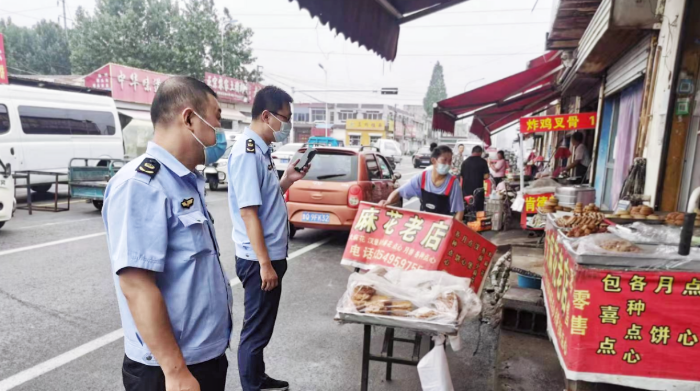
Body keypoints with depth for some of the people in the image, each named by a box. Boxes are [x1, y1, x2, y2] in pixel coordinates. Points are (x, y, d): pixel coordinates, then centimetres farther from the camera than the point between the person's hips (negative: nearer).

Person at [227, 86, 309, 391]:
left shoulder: (261, 150, 10)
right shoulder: (247, 152, -19)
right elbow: (248, 211, -23)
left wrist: (287, 180, 5)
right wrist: (264, 263, -22)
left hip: (271, 254, 10)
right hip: (259, 259, -10)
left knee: (262, 326, 21)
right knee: (256, 329, 5)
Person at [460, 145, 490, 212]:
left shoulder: (465, 161, 6)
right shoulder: (482, 162, -4)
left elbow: (461, 176, 9)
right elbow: (486, 176, -10)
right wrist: (480, 178, 12)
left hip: (466, 189, 4)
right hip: (478, 189, -3)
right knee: (478, 209, 3)